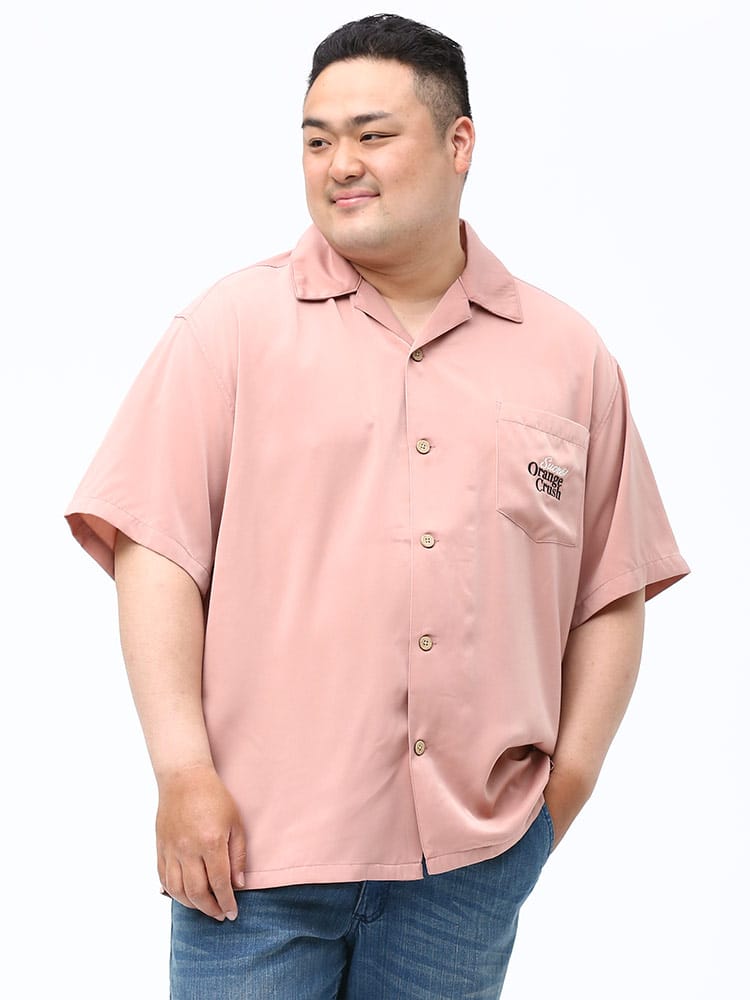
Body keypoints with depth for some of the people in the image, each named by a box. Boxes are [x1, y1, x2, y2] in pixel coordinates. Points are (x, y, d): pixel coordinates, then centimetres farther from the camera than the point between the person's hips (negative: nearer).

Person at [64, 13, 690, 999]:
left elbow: (612, 591, 11)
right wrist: (183, 772, -11)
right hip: (258, 838, -2)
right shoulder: (232, 326, 1)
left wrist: (571, 774, 3)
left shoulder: (568, 354, 8)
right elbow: (155, 552, -5)